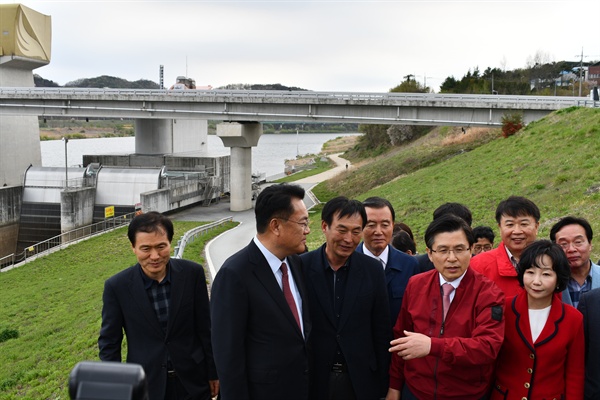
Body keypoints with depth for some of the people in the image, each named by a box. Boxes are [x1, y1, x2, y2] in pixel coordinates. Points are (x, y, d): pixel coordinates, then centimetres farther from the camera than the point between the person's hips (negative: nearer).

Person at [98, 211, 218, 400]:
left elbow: (206, 328, -1)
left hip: (193, 382, 1)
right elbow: (109, 342, -3)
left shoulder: (192, 273, -10)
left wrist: (213, 373, 4)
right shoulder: (117, 286, -12)